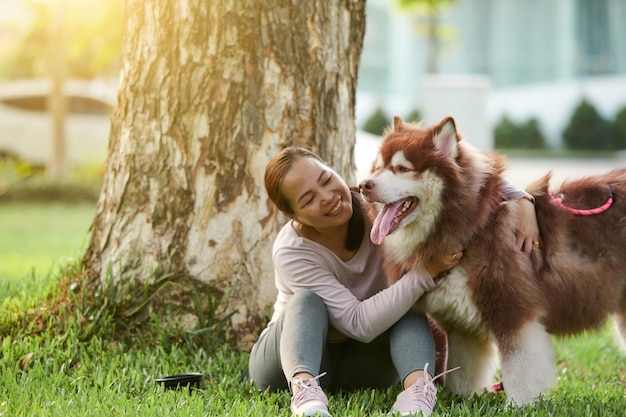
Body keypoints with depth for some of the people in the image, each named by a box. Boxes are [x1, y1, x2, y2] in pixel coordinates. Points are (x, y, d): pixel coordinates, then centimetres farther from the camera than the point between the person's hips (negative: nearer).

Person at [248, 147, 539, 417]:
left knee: (409, 312, -24)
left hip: (361, 367, 4)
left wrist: (521, 201, -24)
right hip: (295, 357, -3)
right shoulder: (291, 253, -26)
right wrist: (427, 271, -36)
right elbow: (360, 324, -33)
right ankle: (305, 392, -57)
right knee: (307, 301, -32)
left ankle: (419, 388, -52)